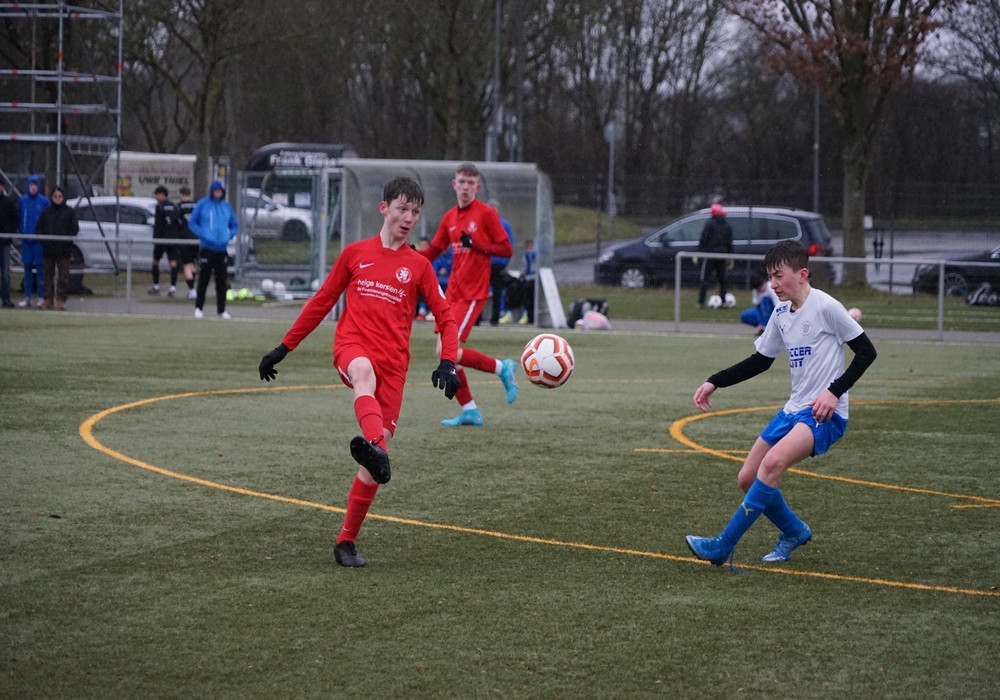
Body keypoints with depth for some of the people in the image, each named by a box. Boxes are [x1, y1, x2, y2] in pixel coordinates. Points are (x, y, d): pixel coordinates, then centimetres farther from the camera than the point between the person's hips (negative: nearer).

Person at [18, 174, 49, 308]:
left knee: (40, 267, -3)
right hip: (26, 240, 3)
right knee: (27, 268, 8)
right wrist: (21, 232, 3)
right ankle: (27, 298, 13)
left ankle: (40, 297, 2)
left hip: (40, 240, -3)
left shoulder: (44, 201, -3)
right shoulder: (23, 200, 5)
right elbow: (19, 218, 11)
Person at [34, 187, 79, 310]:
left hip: (63, 250, -2)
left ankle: (61, 299, -4)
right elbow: (39, 227, 12)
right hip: (48, 249, 2)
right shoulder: (46, 212, 11)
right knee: (48, 274, 5)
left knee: (63, 276, -6)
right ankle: (48, 299, 10)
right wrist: (43, 238, -3)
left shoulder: (70, 212, 5)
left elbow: (75, 229, 2)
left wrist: (66, 238, -10)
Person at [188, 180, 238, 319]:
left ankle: (221, 310, 12)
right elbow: (192, 223, 1)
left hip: (221, 248, 3)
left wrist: (228, 236, 0)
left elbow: (235, 225, 18)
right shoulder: (202, 204, -1)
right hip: (206, 248, -3)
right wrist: (203, 235, -12)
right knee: (203, 280, -4)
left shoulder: (227, 206, 10)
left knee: (221, 281, 6)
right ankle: (198, 308, 3)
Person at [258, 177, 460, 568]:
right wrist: (284, 348, 18)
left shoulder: (418, 266, 12)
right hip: (352, 345, -1)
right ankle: (375, 445, -70)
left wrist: (447, 364, -5)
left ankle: (347, 542, 5)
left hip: (394, 363, 1)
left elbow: (445, 318, 12)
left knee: (375, 459, -6)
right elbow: (321, 303, 19)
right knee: (364, 373, -41)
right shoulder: (355, 254, 13)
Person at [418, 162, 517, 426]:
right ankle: (469, 411, 11)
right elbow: (433, 251, 16)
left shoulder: (486, 213, -6)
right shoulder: (450, 217, 12)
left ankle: (502, 368, 4)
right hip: (452, 293, 7)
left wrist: (476, 244, -19)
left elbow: (506, 250, -7)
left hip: (472, 295, -7)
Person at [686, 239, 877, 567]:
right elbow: (760, 361, 21)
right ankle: (794, 532, 29)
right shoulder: (781, 313, 10)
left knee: (772, 463, -29)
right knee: (747, 478, 5)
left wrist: (834, 391, -20)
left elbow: (866, 352, -10)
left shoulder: (826, 307, -13)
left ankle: (723, 546, -26)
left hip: (825, 414, -9)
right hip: (794, 409, 9)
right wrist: (714, 382, 12)